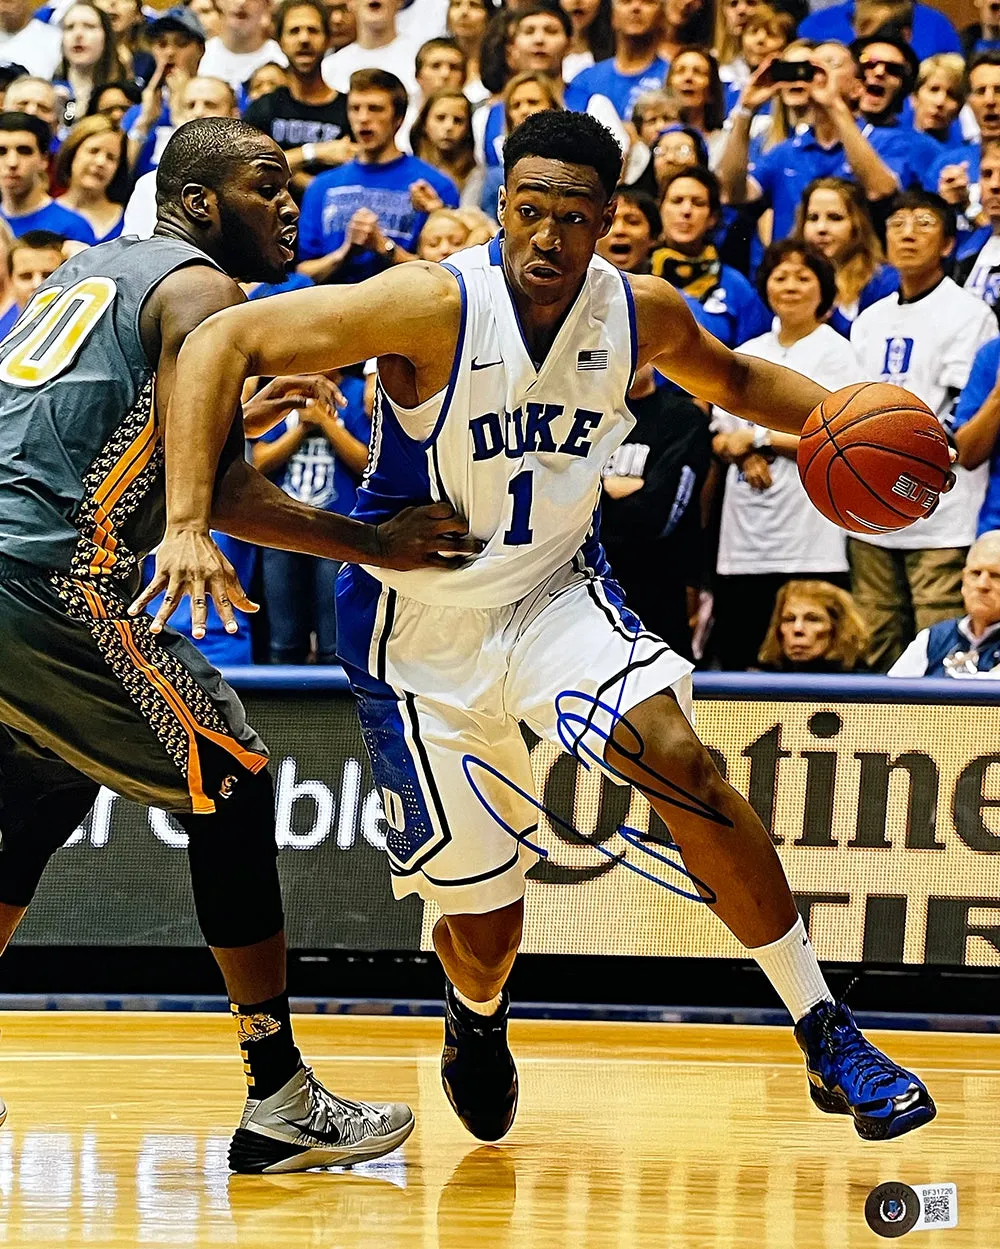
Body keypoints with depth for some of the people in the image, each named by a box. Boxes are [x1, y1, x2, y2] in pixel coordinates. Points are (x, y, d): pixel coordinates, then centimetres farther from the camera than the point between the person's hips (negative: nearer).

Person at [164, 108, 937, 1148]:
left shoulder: (642, 314, -10)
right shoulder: (434, 308, -25)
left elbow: (732, 378, 15)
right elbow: (222, 343, -28)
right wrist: (189, 520, -38)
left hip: (555, 593, 2)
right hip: (419, 626, -2)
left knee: (681, 760, -25)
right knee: (480, 914, 2)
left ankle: (827, 1037, -17)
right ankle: (477, 1017, 43)